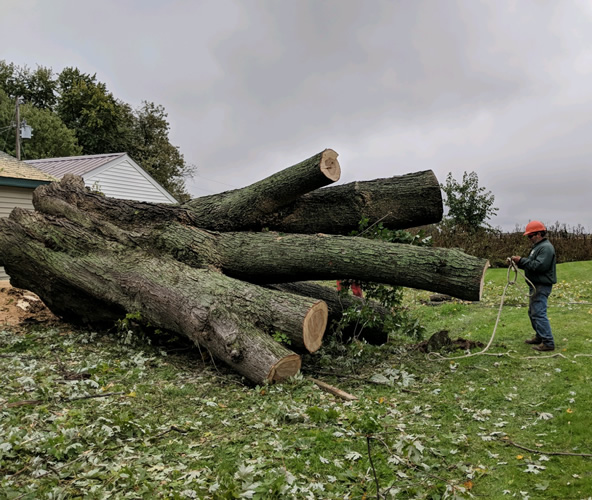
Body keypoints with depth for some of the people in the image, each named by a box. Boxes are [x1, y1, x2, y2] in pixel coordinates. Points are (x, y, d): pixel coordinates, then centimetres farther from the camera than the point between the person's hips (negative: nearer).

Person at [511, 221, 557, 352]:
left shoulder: (546, 248, -16)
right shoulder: (537, 246, 18)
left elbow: (539, 266, -26)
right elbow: (531, 265, 18)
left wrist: (522, 260, -19)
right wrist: (519, 262, 3)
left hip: (542, 286, -11)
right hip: (536, 286, 11)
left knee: (539, 313, -13)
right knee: (533, 312, 18)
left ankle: (548, 342, -10)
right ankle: (540, 336, 30)